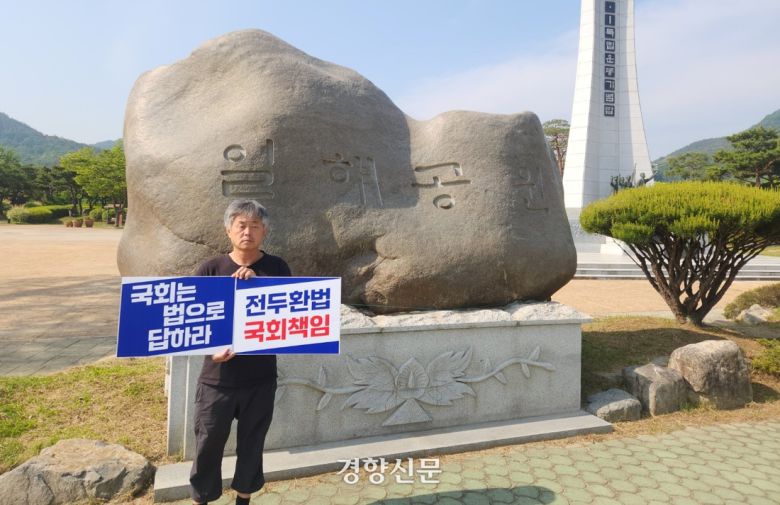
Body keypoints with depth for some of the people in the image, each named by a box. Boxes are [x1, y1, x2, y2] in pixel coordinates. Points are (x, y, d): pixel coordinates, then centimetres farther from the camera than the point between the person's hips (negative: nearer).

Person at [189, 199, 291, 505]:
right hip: (217, 378, 0)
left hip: (260, 378, 1)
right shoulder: (210, 270, -3)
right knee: (207, 445, 11)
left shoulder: (276, 269, -1)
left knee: (251, 445, 16)